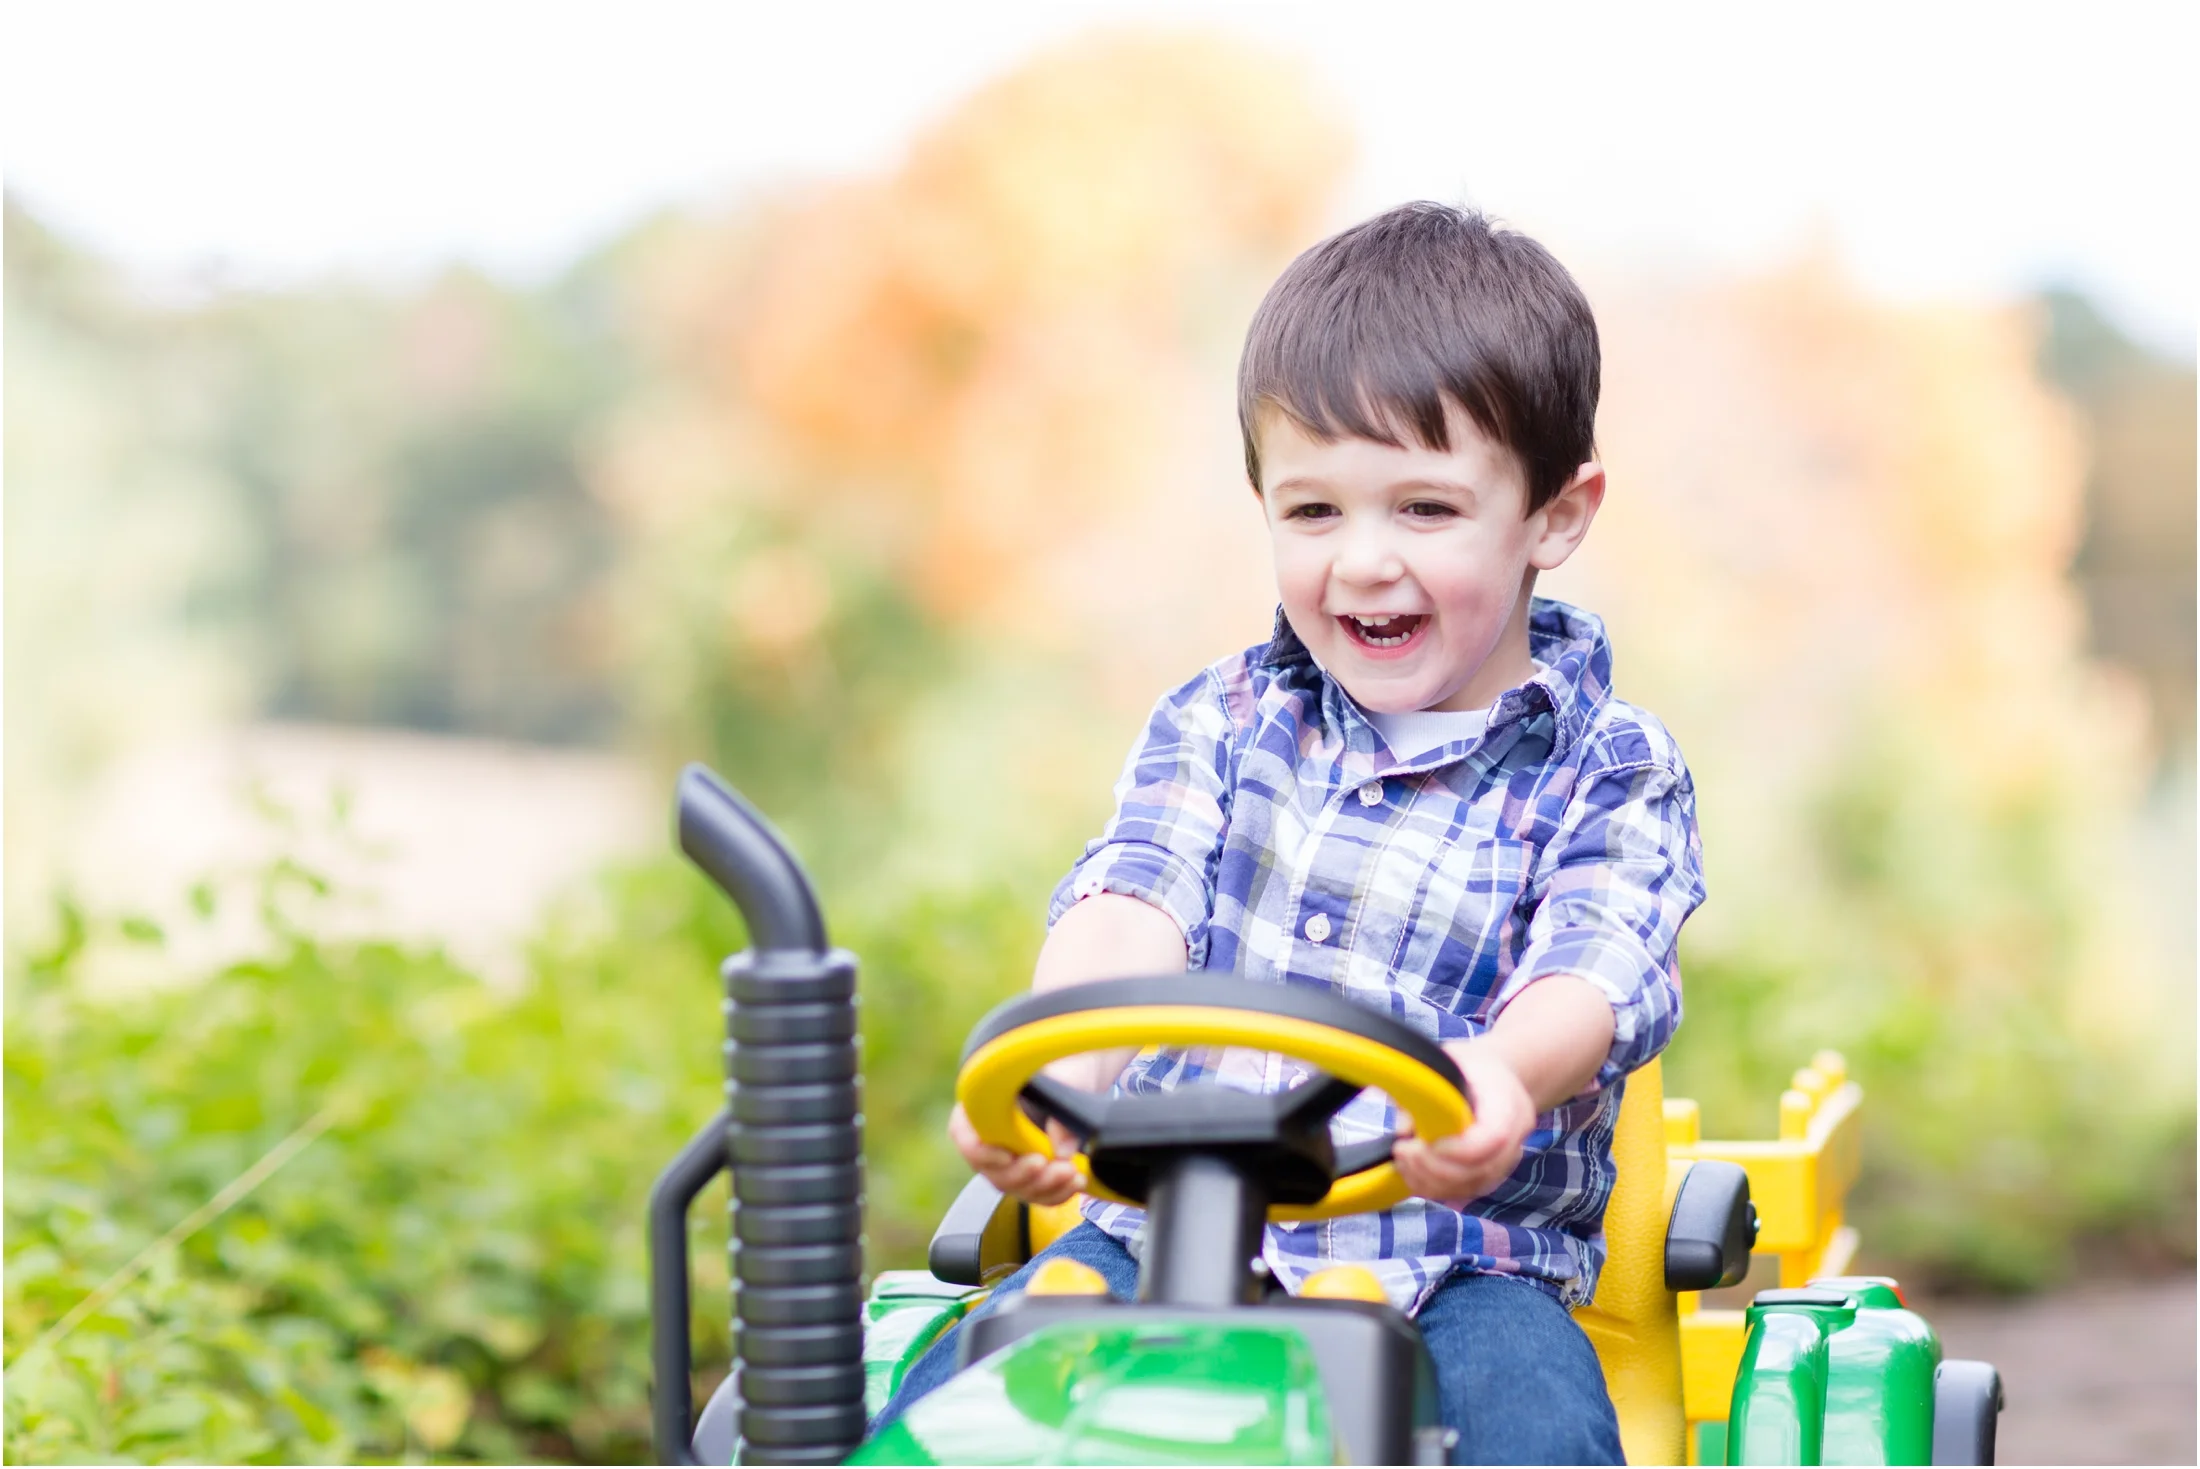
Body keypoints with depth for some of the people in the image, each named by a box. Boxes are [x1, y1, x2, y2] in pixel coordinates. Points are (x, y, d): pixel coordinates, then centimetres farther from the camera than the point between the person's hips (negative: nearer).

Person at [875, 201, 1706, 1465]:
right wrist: (1050, 1071, -31)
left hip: (1459, 1270, -2)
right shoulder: (1217, 727, 11)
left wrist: (1497, 1077, -43)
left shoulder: (1611, 781, 3)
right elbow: (1131, 915, -7)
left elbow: (1591, 979, -16)